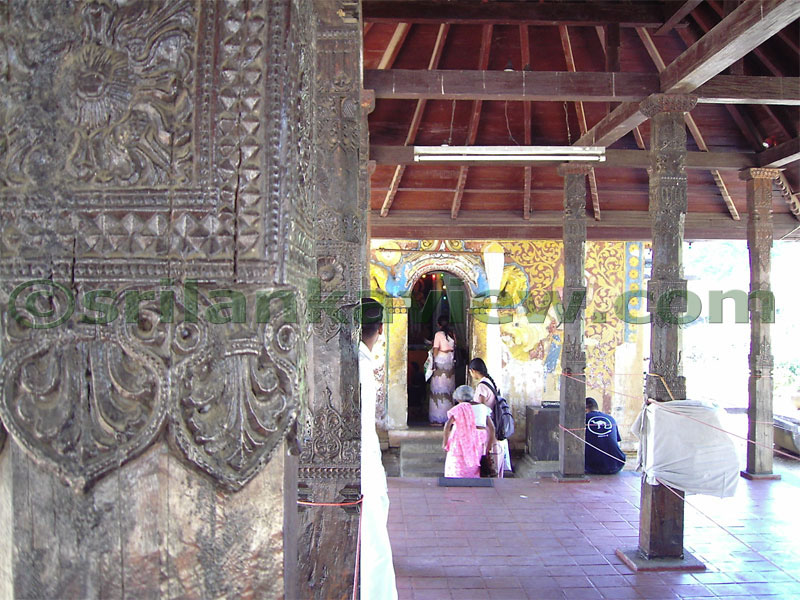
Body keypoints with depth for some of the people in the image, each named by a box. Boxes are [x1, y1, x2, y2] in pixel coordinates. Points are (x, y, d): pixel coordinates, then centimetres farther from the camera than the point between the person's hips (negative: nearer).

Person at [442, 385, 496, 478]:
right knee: (474, 470, 13)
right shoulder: (482, 407, 11)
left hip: (462, 440, -4)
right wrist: (489, 446, 12)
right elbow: (491, 427, 7)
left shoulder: (459, 408, -1)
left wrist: (445, 441, -3)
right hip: (479, 441, 4)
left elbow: (448, 425, -13)